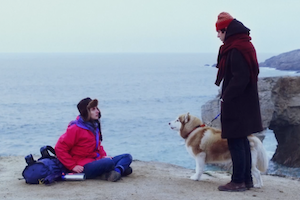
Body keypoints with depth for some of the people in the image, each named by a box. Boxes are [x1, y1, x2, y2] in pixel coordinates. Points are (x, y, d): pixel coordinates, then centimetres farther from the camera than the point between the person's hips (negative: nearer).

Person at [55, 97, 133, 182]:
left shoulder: (95, 126, 13)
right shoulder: (75, 129, -12)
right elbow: (60, 148, -12)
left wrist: (103, 155, 7)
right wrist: (73, 166, -16)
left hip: (97, 161, 9)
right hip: (84, 167, -9)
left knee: (127, 157, -3)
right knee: (109, 163, -37)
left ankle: (117, 171, -30)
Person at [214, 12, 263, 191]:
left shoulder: (236, 49, -18)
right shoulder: (244, 45, 13)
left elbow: (240, 78, -23)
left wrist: (226, 97, -14)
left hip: (236, 104, -10)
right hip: (245, 103, 10)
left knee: (235, 142, -4)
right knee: (242, 141, 15)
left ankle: (238, 181, 2)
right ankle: (247, 179, 22)